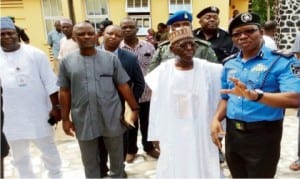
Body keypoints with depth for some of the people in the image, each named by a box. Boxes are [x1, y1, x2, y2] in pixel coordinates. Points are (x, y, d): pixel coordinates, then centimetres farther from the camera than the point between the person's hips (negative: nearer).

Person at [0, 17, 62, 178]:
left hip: (37, 114, -2)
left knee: (49, 151, 15)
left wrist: (55, 107, -8)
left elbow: (50, 83, -6)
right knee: (19, 156, 20)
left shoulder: (35, 54, -6)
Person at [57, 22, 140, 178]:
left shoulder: (111, 58, -2)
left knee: (117, 156, 17)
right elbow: (64, 92, 3)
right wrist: (65, 119, 3)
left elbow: (123, 86, 0)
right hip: (84, 121, 0)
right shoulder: (67, 62, 0)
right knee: (90, 160, 17)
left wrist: (135, 109, -1)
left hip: (112, 118, 0)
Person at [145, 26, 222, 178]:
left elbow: (217, 101, 1)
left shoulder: (208, 70, -5)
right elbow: (157, 106, 0)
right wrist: (156, 135, 3)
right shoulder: (163, 71, -5)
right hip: (172, 136, 0)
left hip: (202, 135, 0)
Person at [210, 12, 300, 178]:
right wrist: (216, 118, -5)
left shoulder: (282, 61, -10)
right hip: (232, 133, 5)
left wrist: (255, 95, -39)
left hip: (263, 135, -5)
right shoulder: (229, 64, 7)